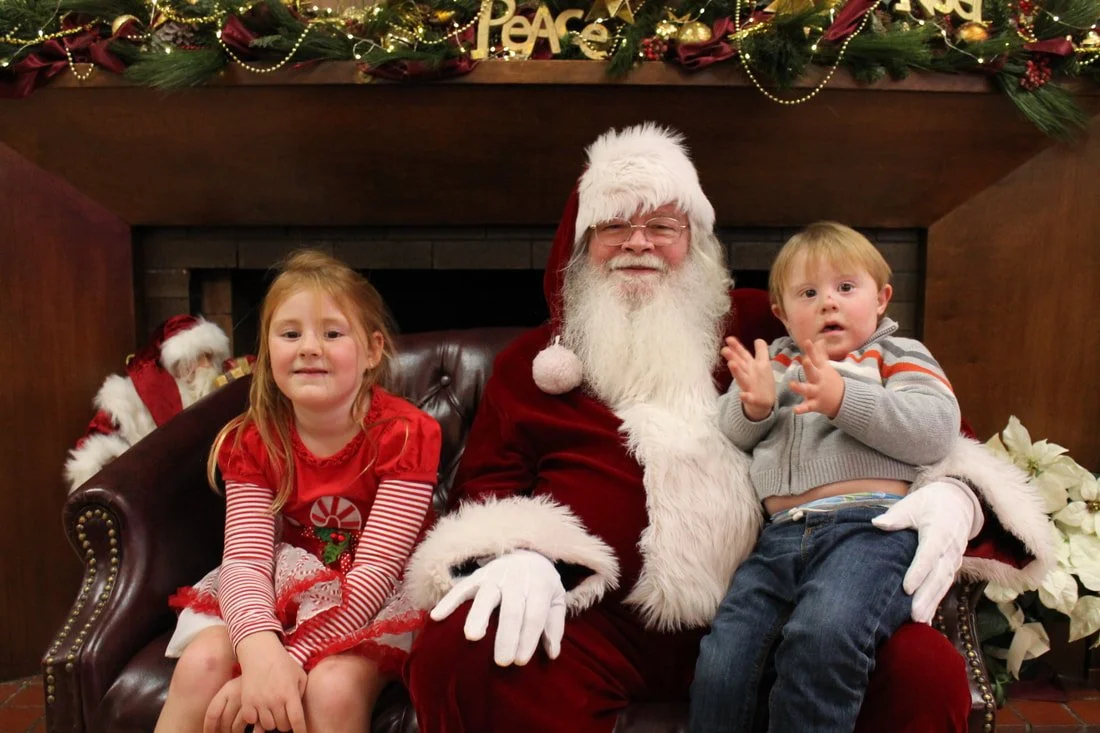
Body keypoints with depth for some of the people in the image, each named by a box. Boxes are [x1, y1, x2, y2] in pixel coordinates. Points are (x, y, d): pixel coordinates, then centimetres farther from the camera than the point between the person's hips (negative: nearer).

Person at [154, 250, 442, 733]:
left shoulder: (405, 434, -19)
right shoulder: (251, 441, -7)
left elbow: (374, 570, -22)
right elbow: (246, 558, -16)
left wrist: (290, 659, -30)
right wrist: (261, 651, -36)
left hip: (370, 601, -3)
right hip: (279, 590, 3)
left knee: (332, 688, -30)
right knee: (199, 665, -22)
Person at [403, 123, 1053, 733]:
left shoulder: (763, 330, 14)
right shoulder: (532, 362, 17)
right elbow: (488, 479, 9)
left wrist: (948, 488, -6)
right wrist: (518, 555, -15)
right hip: (597, 622, 0)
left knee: (929, 671, -23)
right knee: (457, 654, -29)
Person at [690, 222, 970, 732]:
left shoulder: (898, 356, 16)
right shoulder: (779, 361, 26)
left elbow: (935, 430, -3)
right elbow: (731, 432, 18)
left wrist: (843, 398, -17)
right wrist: (753, 405, -6)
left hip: (870, 523, -3)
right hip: (781, 533, 4)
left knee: (822, 635, -34)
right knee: (720, 667, -14)